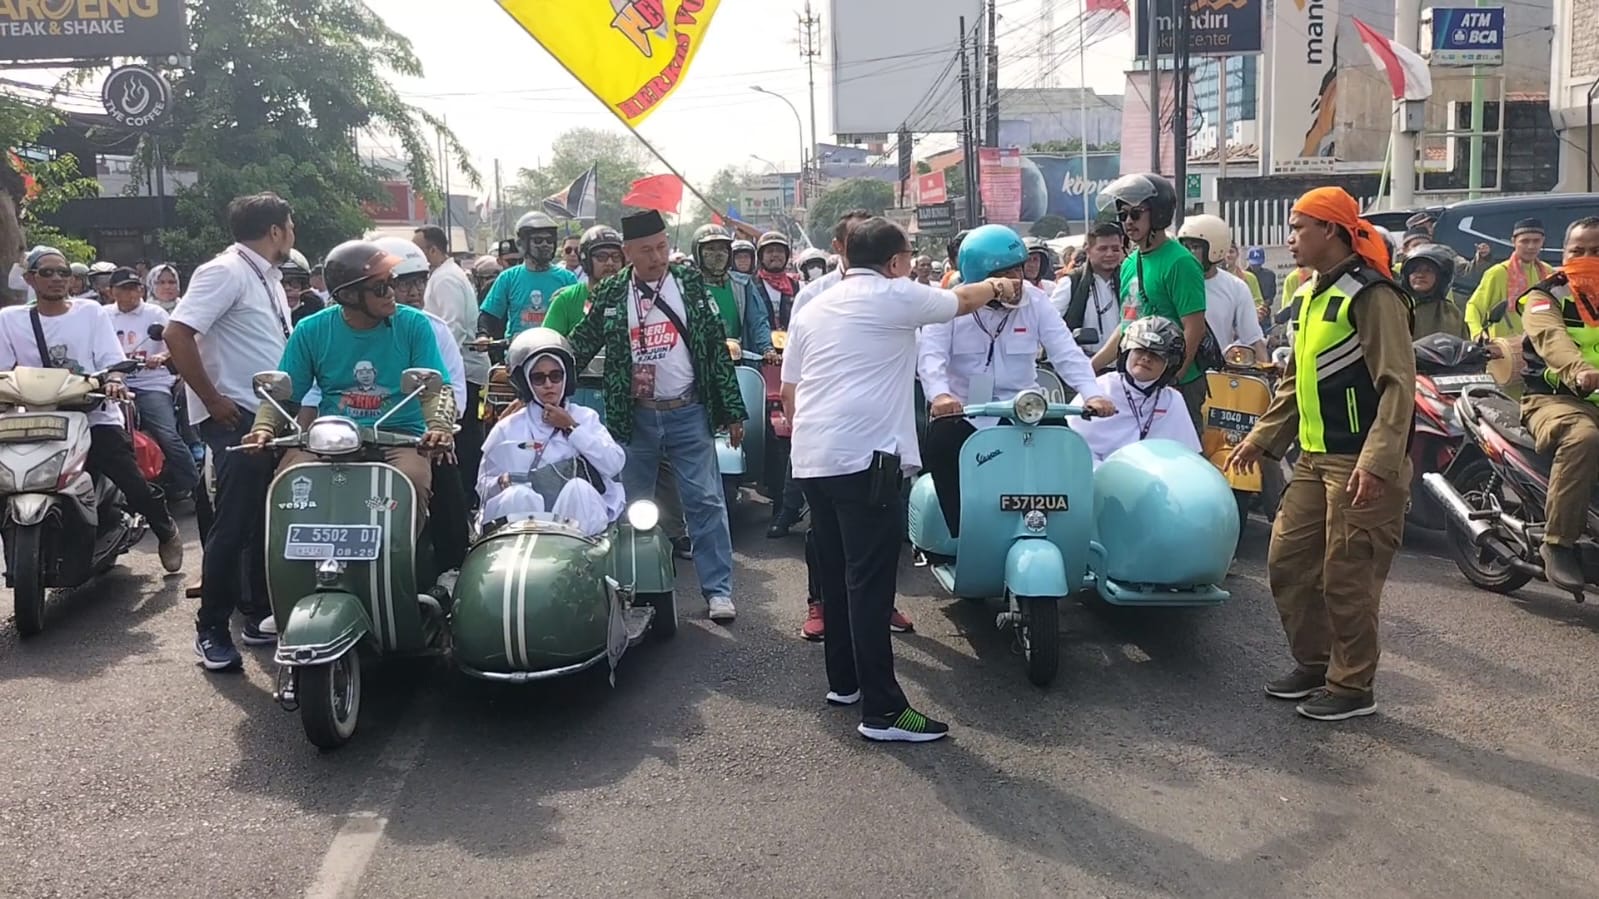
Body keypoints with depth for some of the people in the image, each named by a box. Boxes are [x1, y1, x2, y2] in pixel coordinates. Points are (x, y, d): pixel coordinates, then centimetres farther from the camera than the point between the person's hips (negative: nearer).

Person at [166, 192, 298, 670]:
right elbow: (177, 335, -21)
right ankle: (211, 629, 2)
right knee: (234, 525, -7)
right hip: (235, 417, -9)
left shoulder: (268, 278, 16)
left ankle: (260, 615, 23)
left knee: (266, 522, 13)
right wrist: (213, 401, -19)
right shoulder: (225, 272, -12)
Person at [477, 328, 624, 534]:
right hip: (524, 510, 0)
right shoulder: (508, 428, 17)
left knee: (579, 488, -32)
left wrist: (572, 427, 2)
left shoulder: (585, 417, 17)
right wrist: (501, 483, -9)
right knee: (519, 496, -31)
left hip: (577, 510, 0)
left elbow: (614, 464, 0)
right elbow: (484, 485, 15)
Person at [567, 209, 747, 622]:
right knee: (632, 506, 10)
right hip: (634, 417, 2)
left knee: (705, 502, -2)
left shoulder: (691, 284, 1)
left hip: (689, 414, -1)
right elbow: (580, 346, 4)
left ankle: (718, 589, 4)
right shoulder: (610, 294, 2)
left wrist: (733, 412, 0)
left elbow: (717, 348, 1)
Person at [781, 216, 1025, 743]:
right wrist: (996, 288, 35)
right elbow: (961, 302, 16)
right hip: (865, 458, -7)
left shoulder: (812, 310, 18)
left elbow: (788, 391, 19)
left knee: (835, 573, 16)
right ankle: (882, 710, -6)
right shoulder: (896, 298, 0)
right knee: (870, 582, -8)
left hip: (812, 459, 8)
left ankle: (843, 681, 27)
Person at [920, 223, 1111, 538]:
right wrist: (940, 393, -40)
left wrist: (1091, 392, -24)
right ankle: (963, 535, -16)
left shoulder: (1034, 301, 1)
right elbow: (931, 353, -19)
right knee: (940, 446, -30)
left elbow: (1066, 351, -6)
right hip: (962, 410, -2)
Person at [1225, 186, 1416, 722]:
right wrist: (1261, 438, 19)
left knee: (1346, 579, -2)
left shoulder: (1371, 295, -14)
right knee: (1287, 562, 12)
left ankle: (1352, 688, 13)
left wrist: (1377, 462, -27)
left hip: (1362, 467, -9)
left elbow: (1398, 384, -20)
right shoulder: (1311, 296, 15)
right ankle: (1313, 664, 27)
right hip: (1316, 460, 9)